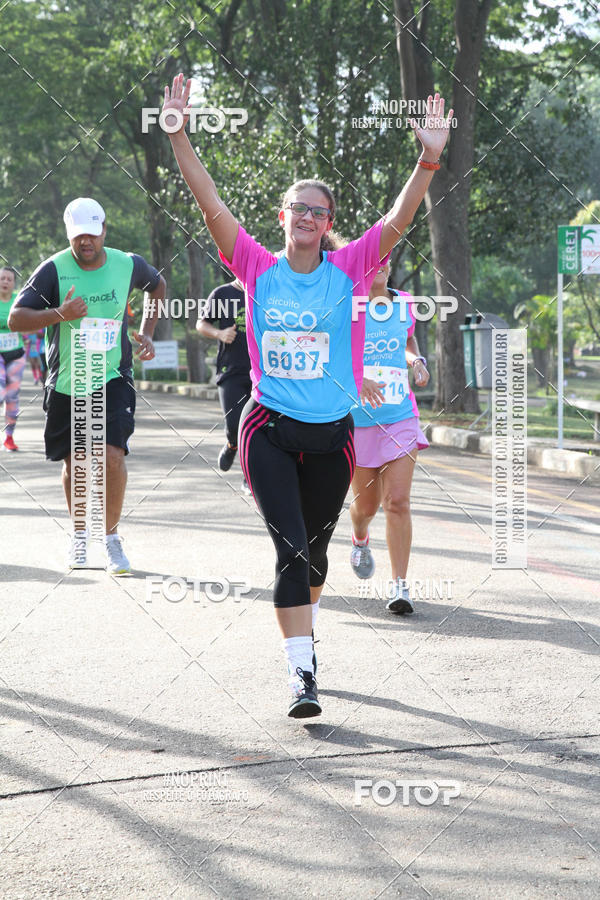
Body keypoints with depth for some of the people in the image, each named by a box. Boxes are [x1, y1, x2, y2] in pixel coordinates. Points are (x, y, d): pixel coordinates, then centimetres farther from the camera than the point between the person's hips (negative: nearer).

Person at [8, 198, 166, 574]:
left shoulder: (129, 265, -4)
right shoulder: (54, 269, -11)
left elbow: (158, 285, 20)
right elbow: (16, 318, -14)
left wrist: (147, 334, 11)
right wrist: (59, 314, -29)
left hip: (113, 378, 0)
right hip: (66, 382, 0)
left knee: (113, 455, -14)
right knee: (74, 463, 9)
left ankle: (111, 535, 4)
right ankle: (80, 533, 32)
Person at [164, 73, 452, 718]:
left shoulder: (349, 270, 0)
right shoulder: (258, 268, 0)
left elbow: (397, 220, -12)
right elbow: (210, 203, -7)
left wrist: (430, 158, -24)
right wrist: (178, 135, -15)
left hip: (331, 433, 1)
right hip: (269, 428, -1)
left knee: (313, 550, 14)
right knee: (290, 549, -11)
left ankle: (304, 630, 41)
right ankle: (301, 674, -10)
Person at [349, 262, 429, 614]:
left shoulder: (404, 304, 6)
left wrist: (417, 360, 5)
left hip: (400, 420, 1)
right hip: (356, 422, -1)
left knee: (397, 502, -12)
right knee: (366, 504, 12)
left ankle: (400, 585, -8)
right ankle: (360, 539, 48)